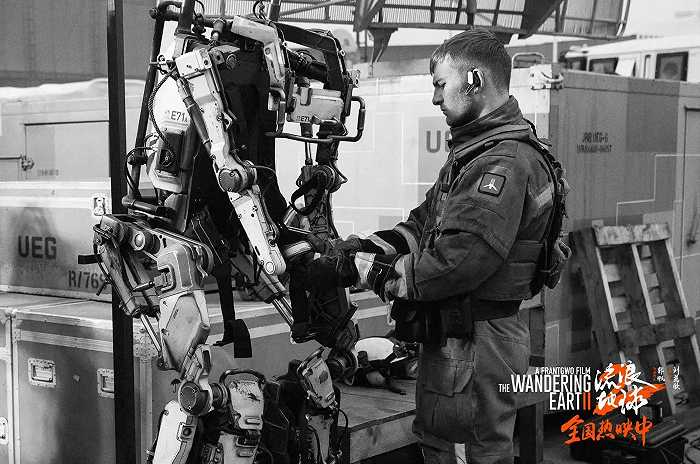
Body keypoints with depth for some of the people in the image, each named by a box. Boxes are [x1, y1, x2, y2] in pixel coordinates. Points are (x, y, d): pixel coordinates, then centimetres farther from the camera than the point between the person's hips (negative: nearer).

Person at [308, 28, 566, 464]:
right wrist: (357, 248, 0)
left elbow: (455, 262, -27)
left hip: (474, 345, -10)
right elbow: (422, 224, 14)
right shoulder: (476, 153, 16)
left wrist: (368, 269, -16)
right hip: (455, 336, 10)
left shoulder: (505, 164, -21)